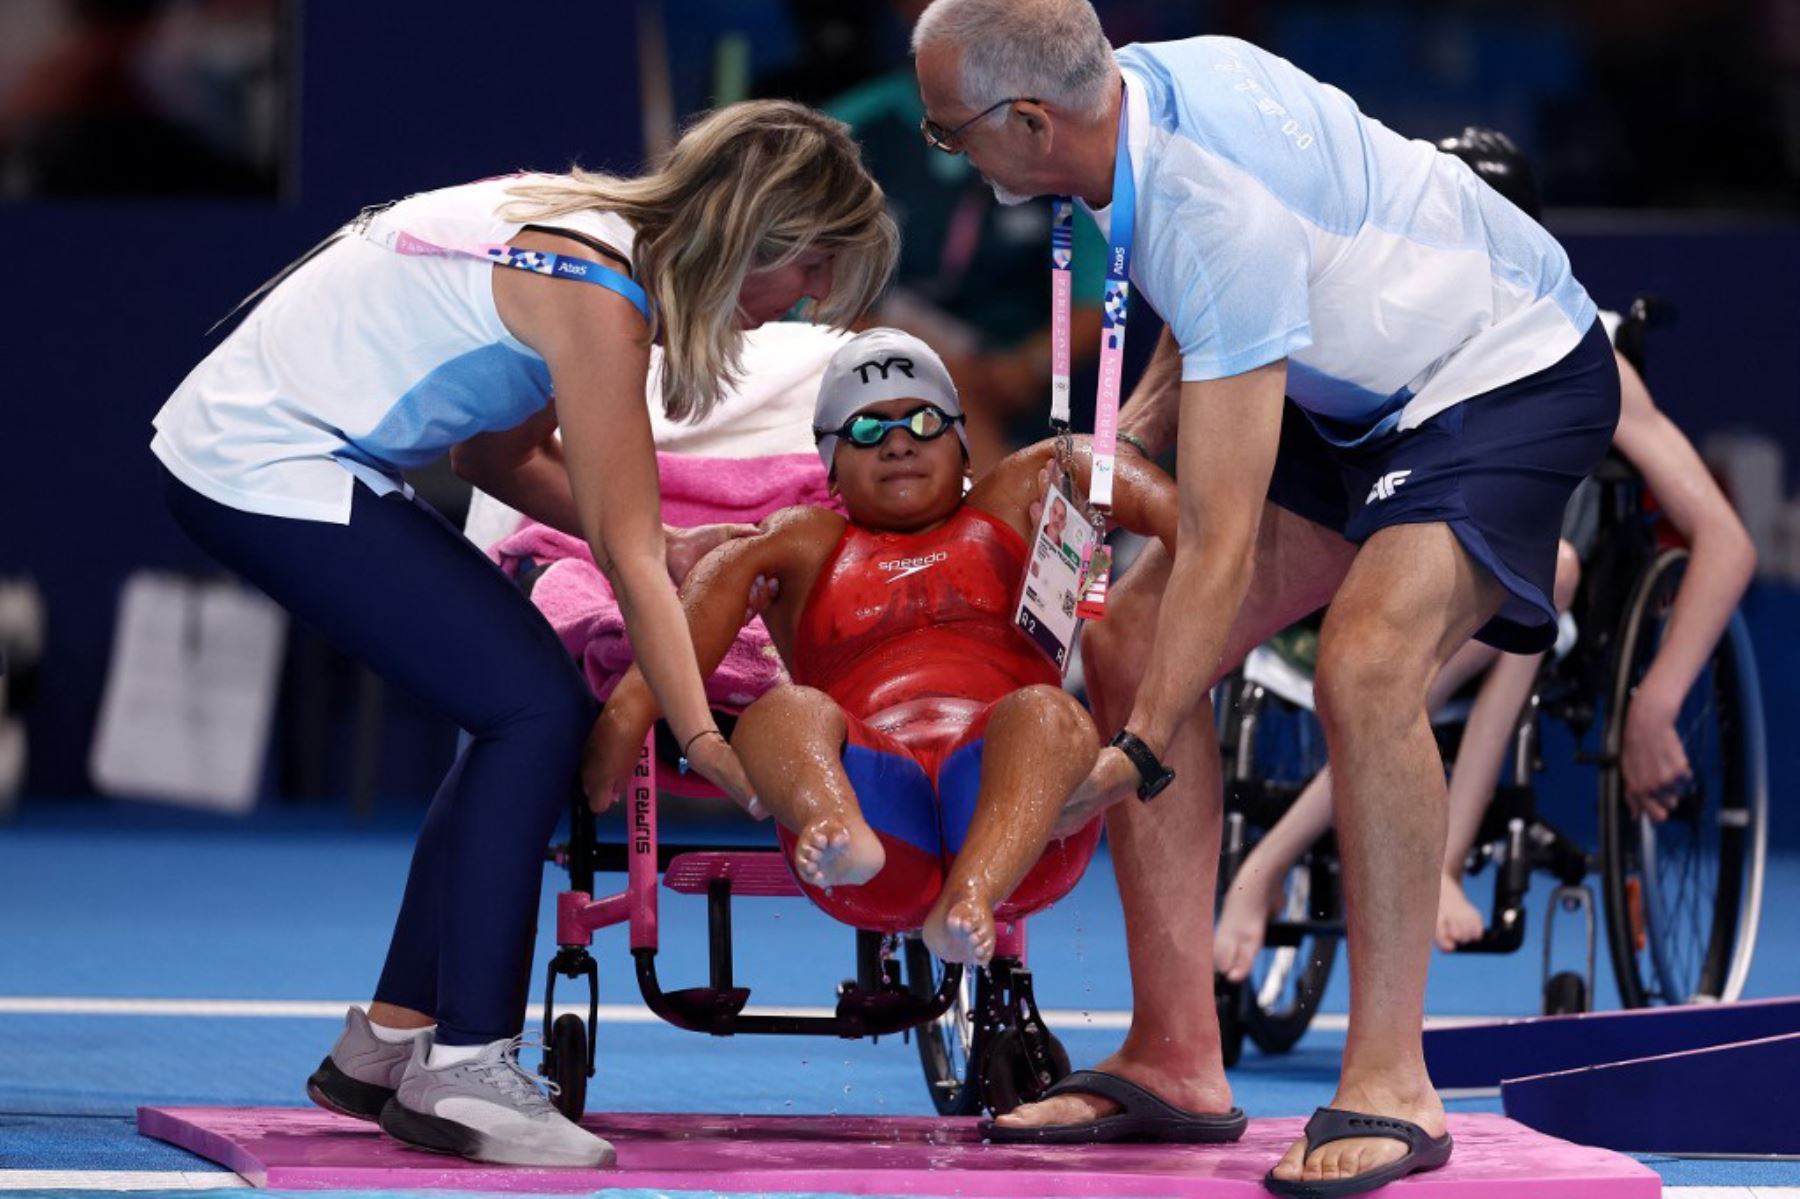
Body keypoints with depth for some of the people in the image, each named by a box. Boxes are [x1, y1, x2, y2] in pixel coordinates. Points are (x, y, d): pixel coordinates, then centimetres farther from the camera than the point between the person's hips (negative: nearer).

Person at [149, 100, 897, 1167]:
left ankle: (389, 1042, 15)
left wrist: (660, 550, 5)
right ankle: (462, 1070, -11)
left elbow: (504, 455, 15)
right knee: (538, 710, -12)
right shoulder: (596, 298, -19)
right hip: (271, 474, -10)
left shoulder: (590, 229, 9)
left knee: (527, 713, 9)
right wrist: (704, 741, -22)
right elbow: (629, 556, -20)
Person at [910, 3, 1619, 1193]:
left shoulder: (1217, 215, -35)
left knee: (1365, 665, -33)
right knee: (1132, 644, -1)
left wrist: (1139, 755, -27)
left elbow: (1223, 542, -32)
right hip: (1353, 391, 10)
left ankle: (1390, 1085, -24)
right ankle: (1177, 1054, 0)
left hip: (1512, 379, -10)